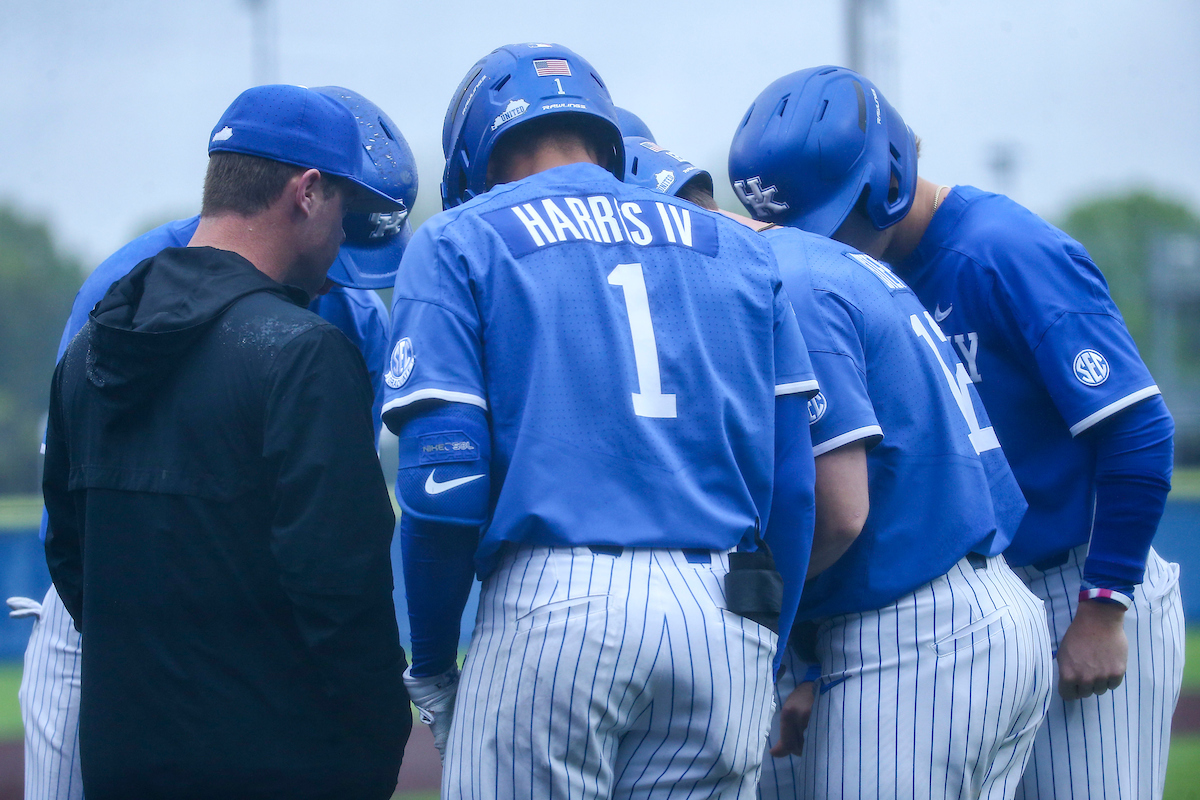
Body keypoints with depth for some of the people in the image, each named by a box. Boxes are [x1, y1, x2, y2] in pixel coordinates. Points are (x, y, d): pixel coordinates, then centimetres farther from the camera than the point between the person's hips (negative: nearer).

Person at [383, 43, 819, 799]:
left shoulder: (459, 243, 8)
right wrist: (761, 663, 21)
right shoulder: (735, 250, 19)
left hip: (553, 601, -3)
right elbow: (792, 486, 13)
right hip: (728, 619, 3)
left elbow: (442, 479, -2)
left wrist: (431, 666, 9)